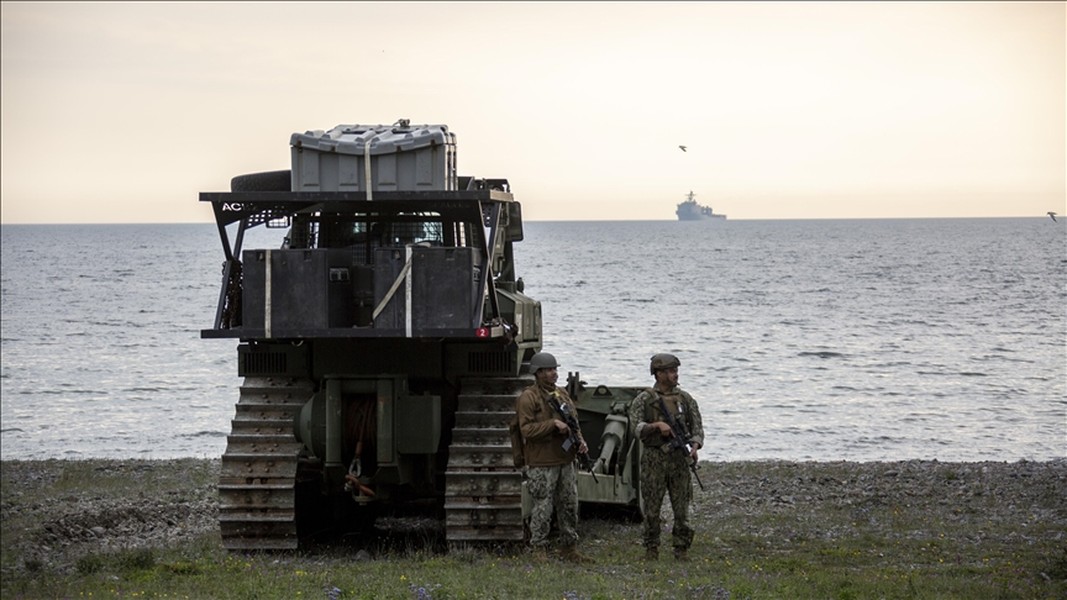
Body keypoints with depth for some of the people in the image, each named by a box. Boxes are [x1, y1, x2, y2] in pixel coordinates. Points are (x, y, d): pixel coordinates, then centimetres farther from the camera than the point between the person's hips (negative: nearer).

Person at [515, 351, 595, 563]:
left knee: (570, 505, 12)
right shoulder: (528, 398, -9)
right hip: (542, 463, -7)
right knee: (543, 508, -3)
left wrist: (580, 440, 3)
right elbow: (526, 428, -17)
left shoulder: (562, 394, 14)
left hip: (565, 460, 7)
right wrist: (553, 424, -22)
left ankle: (570, 548, 21)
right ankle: (539, 550, 5)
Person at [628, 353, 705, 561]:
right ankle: (651, 549, 11)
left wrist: (695, 446, -12)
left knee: (681, 507, 1)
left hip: (679, 459, 2)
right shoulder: (644, 400, 1)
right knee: (652, 507, 2)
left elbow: (697, 427, 6)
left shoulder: (685, 399, 9)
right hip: (653, 460, -2)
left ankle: (682, 548, 9)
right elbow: (637, 428, -8)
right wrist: (657, 425, -24)